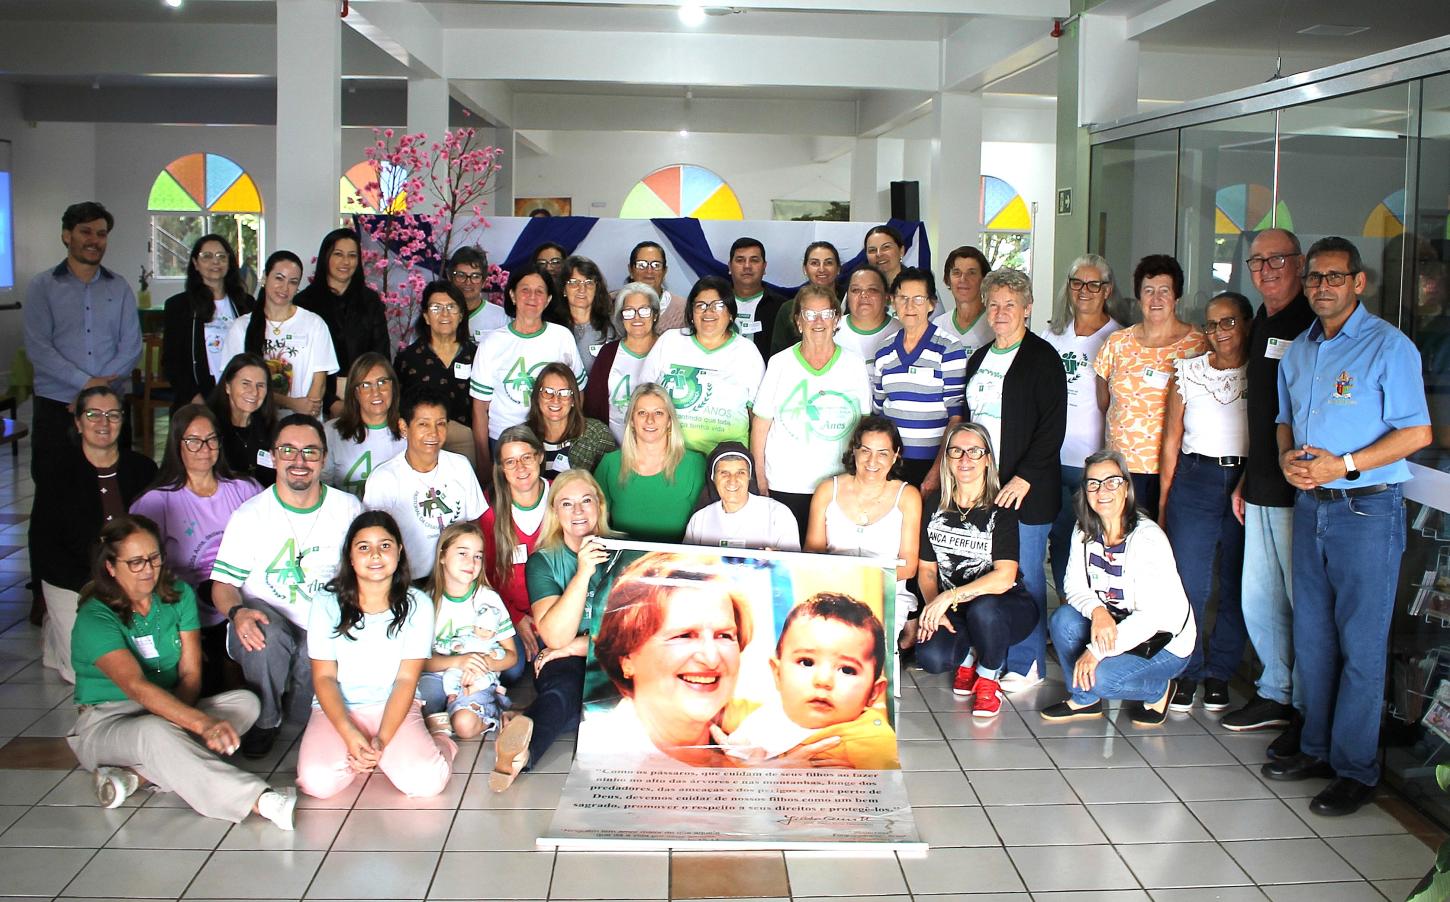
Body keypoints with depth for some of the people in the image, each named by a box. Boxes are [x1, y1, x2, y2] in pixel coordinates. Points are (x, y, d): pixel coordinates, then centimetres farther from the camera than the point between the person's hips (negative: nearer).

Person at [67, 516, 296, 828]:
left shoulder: (179, 595, 2)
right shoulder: (94, 618, -15)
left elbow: (191, 673, -2)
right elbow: (136, 685, -31)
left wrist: (175, 717, -25)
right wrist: (201, 723, -44)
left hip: (170, 710, 6)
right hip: (106, 723, -6)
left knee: (245, 701, -17)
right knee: (156, 733, -39)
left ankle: (137, 773, -33)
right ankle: (260, 800, -52)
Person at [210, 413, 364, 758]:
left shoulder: (349, 510, 2)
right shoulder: (250, 514, -1)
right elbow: (224, 582, -1)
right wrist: (237, 612, -25)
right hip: (268, 616, -1)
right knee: (264, 633, -35)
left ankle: (297, 708, 9)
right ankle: (265, 720, -7)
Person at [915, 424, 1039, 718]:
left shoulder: (1001, 509, -12)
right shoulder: (934, 505, 2)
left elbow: (1004, 577, -22)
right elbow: (926, 568, 4)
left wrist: (950, 596, -30)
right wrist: (933, 608, -14)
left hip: (1005, 607, -3)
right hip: (953, 613, 3)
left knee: (982, 610, -39)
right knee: (931, 658, -28)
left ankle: (989, 679, -7)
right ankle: (968, 657, 11)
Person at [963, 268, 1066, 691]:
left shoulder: (1043, 358, -5)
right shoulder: (979, 359, 17)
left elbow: (1052, 429, -11)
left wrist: (1023, 480, -17)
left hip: (1025, 489, -6)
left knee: (1024, 575, -1)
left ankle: (1027, 665, 9)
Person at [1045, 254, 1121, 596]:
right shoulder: (1054, 332, 13)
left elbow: (1108, 403, -6)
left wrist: (1102, 365, -20)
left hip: (1092, 459, -4)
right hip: (1052, 456, 5)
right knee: (1059, 535, 10)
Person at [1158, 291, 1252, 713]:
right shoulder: (1188, 372, 7)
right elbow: (1172, 437, 9)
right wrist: (1164, 499, 5)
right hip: (1195, 481, 0)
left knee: (1237, 584, 5)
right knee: (1189, 583, -2)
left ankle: (1219, 673, 19)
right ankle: (1187, 673, 11)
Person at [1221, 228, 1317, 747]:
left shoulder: (1313, 325, -11)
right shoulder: (1261, 323, 15)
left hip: (1299, 490, -9)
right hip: (1261, 489, 9)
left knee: (1304, 602, 0)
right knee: (1258, 600, 15)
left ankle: (1307, 714, 10)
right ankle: (1275, 695, 29)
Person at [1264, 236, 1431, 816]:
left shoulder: (1388, 346, -8)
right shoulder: (1297, 352, 13)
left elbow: (1416, 433, -12)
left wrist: (1345, 465, -19)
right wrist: (1287, 457, 1)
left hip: (1367, 508, -7)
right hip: (1310, 506, 7)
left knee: (1360, 643, -1)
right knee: (1311, 636, 13)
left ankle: (1355, 769, 7)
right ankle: (1317, 749, 25)